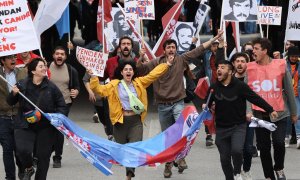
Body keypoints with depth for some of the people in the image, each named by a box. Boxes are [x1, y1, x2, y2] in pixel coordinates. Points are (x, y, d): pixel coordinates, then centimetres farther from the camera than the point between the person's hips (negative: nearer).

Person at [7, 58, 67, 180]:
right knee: (23, 150, -20)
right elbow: (10, 103, 7)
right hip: (25, 126, -1)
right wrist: (13, 94, -13)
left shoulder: (51, 87, -5)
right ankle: (28, 169, 13)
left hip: (46, 127, 1)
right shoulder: (22, 85, -5)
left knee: (43, 155, 5)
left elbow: (62, 106, 4)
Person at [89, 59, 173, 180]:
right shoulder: (114, 86, 3)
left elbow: (153, 75, 11)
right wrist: (94, 78, -17)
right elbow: (99, 89, -2)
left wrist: (167, 65, 8)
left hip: (136, 121, 0)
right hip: (121, 121, 0)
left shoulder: (139, 83, 9)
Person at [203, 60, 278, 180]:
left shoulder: (240, 86, -10)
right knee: (225, 158, 6)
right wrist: (205, 106, -7)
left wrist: (270, 110, -9)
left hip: (238, 126, -4)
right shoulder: (214, 88, 2)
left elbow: (256, 98, -9)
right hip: (221, 128, 4)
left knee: (236, 150, -24)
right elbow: (207, 103, 16)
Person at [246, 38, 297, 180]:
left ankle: (279, 168, 14)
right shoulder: (250, 68, 0)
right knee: (264, 147, 4)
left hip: (279, 113, -2)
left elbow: (289, 90, 4)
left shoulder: (280, 65, -4)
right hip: (259, 115, 2)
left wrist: (293, 112, 8)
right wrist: (248, 110, -16)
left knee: (279, 142, -14)